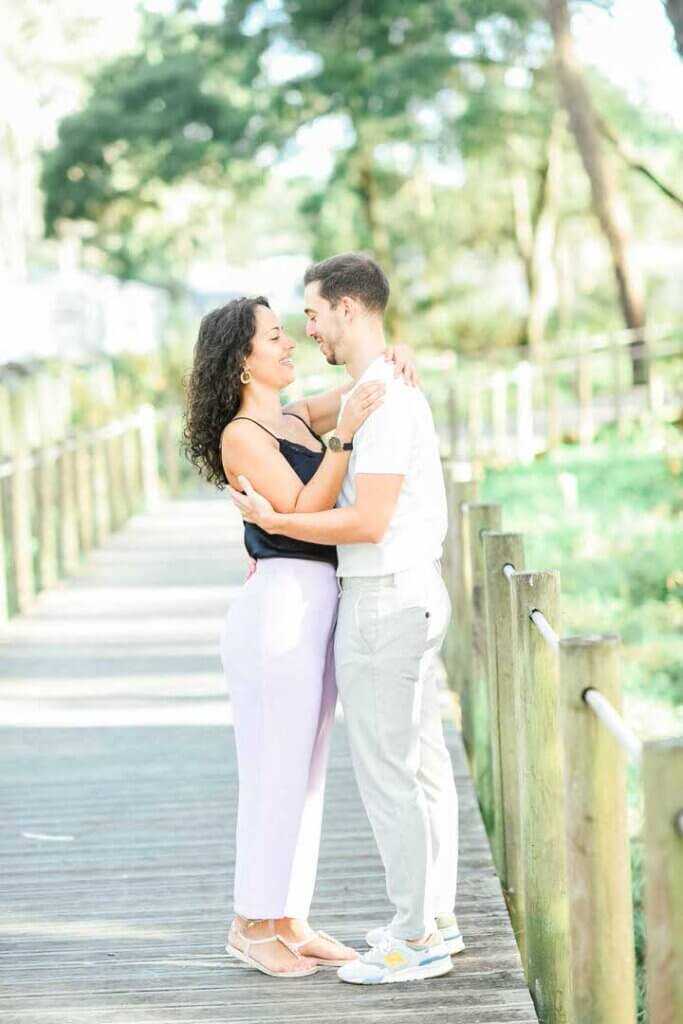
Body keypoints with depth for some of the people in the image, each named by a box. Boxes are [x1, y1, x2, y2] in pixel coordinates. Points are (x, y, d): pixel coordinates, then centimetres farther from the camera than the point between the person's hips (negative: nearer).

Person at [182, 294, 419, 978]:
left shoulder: (294, 419, 13)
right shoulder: (240, 435, -11)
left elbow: (364, 393, 21)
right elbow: (302, 511, -19)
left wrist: (395, 357, -1)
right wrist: (346, 435, -26)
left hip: (318, 611, 9)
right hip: (277, 609, -9)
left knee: (305, 773, 12)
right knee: (275, 775, -1)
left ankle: (289, 920, 20)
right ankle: (252, 924, 11)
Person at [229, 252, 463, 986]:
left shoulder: (385, 400, -20)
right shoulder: (387, 392, 13)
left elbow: (369, 523, -24)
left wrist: (273, 521, -16)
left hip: (384, 603, -10)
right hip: (408, 594, 10)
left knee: (385, 772, -4)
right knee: (420, 762, 15)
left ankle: (415, 940, 2)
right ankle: (434, 917, 24)